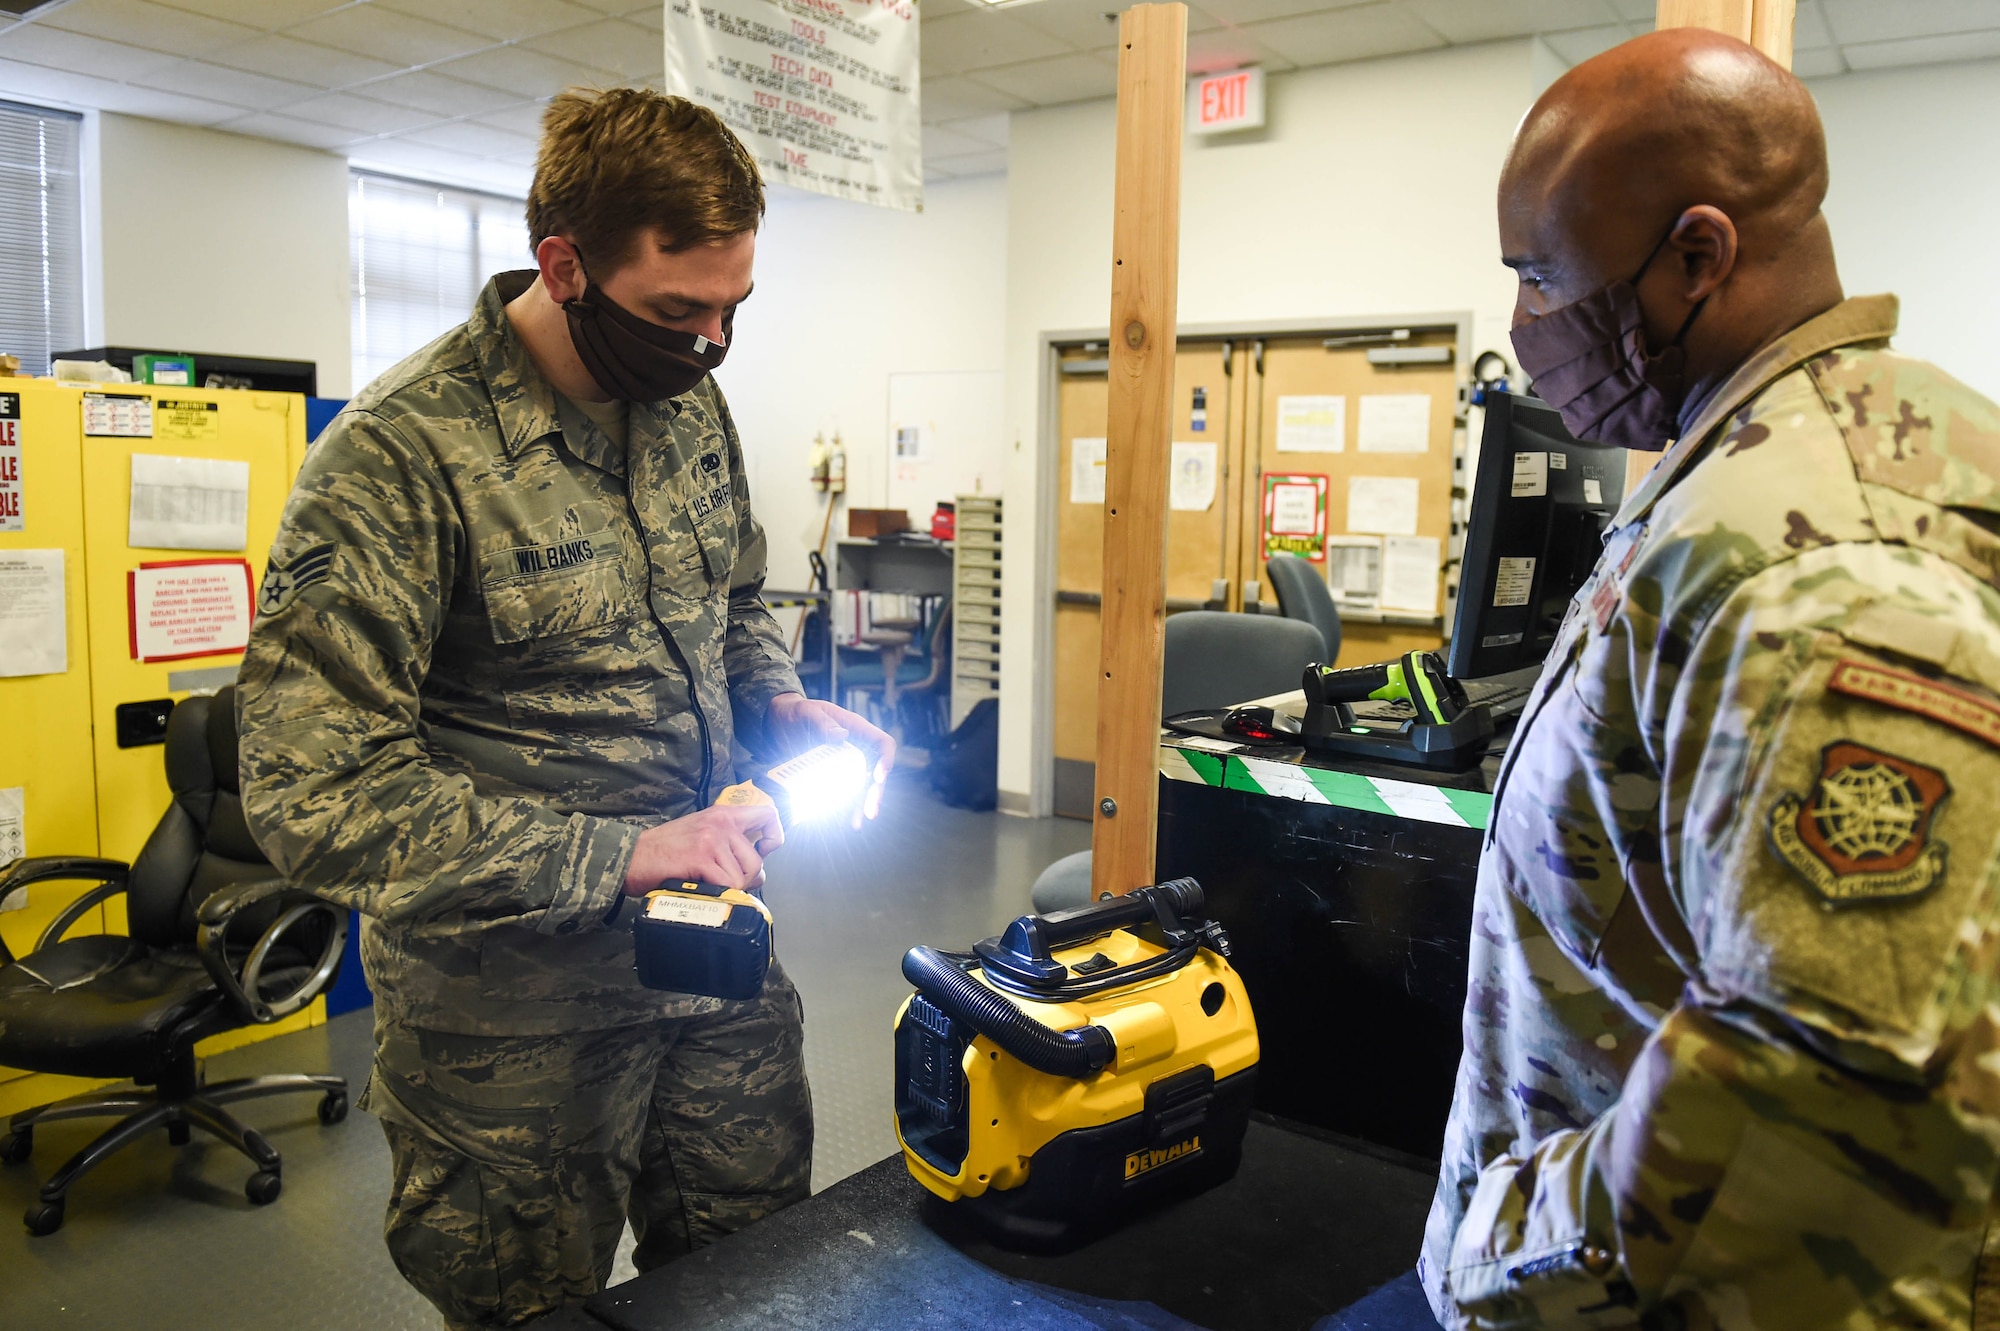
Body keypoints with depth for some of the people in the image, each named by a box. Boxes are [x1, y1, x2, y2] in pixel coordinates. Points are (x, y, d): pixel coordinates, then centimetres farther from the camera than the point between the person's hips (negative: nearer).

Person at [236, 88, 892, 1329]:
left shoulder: (691, 400, 2)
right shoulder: (401, 457, -21)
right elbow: (317, 796, -24)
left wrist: (783, 708, -4)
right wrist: (619, 853, -26)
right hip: (514, 1019, -6)